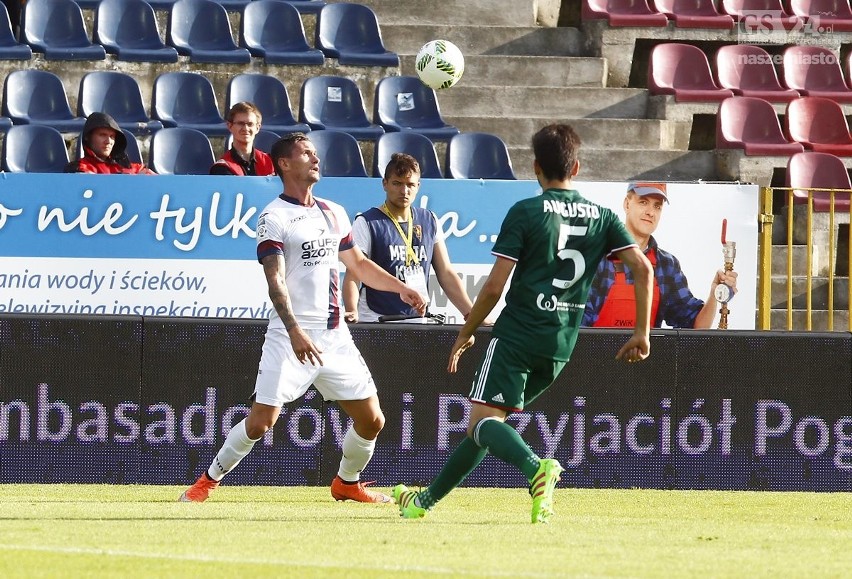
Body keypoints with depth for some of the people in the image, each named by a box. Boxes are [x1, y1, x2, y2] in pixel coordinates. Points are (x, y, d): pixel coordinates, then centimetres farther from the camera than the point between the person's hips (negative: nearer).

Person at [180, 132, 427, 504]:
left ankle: (347, 483, 28)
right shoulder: (274, 218, -7)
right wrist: (295, 332, -29)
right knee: (260, 421, -11)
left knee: (371, 421, 5)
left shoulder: (333, 214, 14)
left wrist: (400, 288, 13)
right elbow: (275, 282, -17)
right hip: (291, 337, -6)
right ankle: (208, 481, 7)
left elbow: (358, 264, 26)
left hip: (335, 335, 6)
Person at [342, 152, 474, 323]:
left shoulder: (429, 221, 15)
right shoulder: (367, 223, 1)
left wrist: (472, 315, 9)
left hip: (420, 321, 4)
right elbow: (352, 276, -7)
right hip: (376, 321, -4)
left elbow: (446, 274, 18)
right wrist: (352, 312, -25)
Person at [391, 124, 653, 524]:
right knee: (487, 421, 18)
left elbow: (494, 286, -7)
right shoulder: (600, 217, 9)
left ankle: (536, 467, -43)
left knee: (483, 422, -13)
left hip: (517, 335, -6)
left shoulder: (525, 213, -4)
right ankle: (427, 500, 24)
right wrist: (641, 333, 4)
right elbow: (642, 267, -2)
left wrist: (465, 336, 5)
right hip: (561, 345, 6)